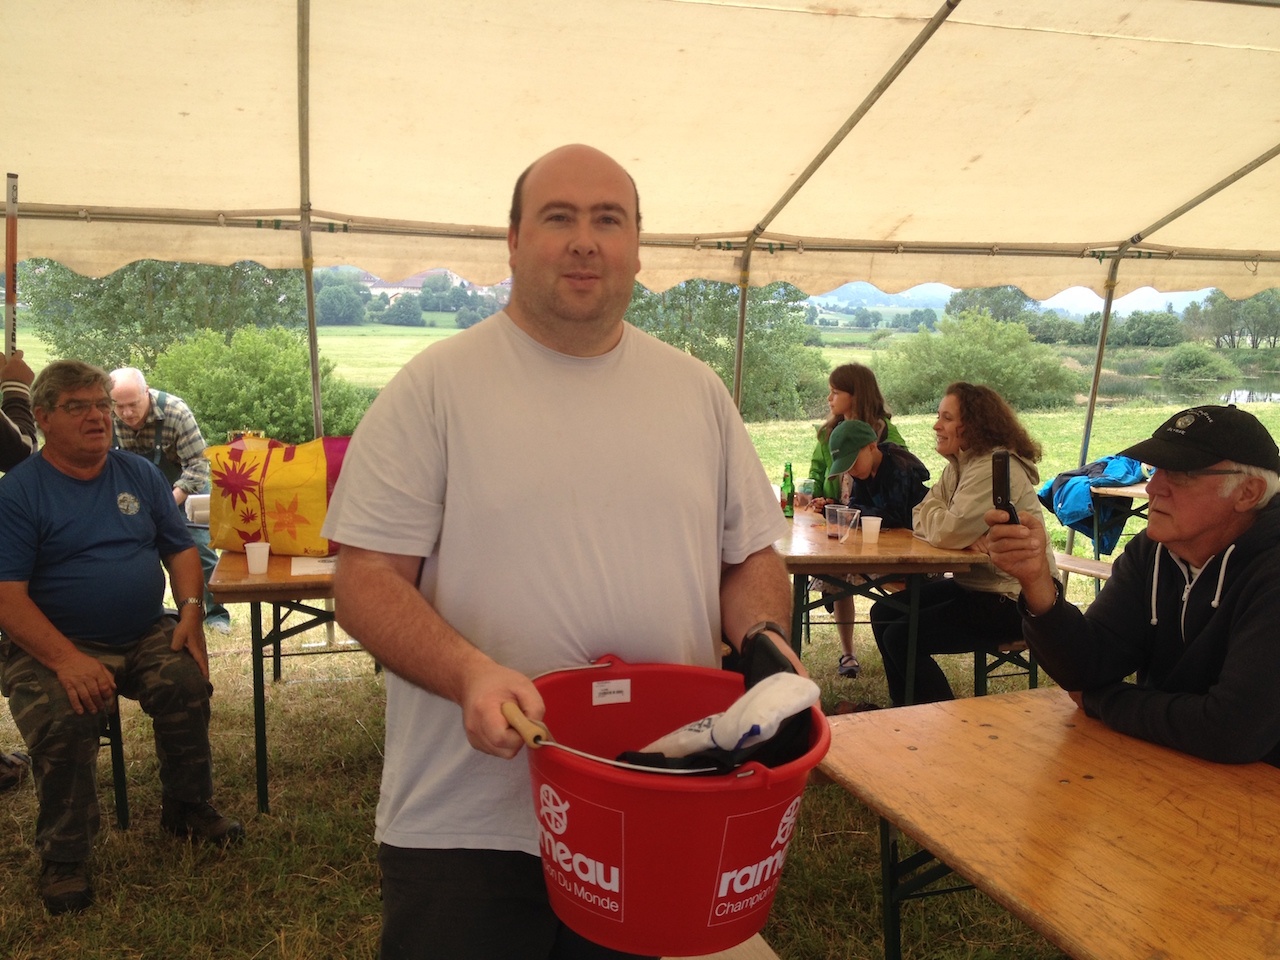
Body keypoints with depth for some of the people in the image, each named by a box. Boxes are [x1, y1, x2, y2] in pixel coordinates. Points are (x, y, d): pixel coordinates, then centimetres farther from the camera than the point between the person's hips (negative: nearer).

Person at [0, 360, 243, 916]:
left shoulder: (139, 475, 11)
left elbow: (181, 550, 12)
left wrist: (191, 612, -8)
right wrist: (66, 659, -26)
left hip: (146, 636, 4)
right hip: (53, 646, -3)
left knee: (188, 679, -23)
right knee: (59, 719, -29)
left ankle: (187, 808, 1)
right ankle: (63, 857, -6)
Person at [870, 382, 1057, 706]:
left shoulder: (995, 468, -23)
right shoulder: (959, 465, 9)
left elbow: (947, 533, -29)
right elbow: (920, 519, 5)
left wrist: (930, 509, -7)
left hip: (1013, 600, -10)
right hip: (974, 584, 10)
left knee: (900, 638, -14)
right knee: (883, 614, 10)